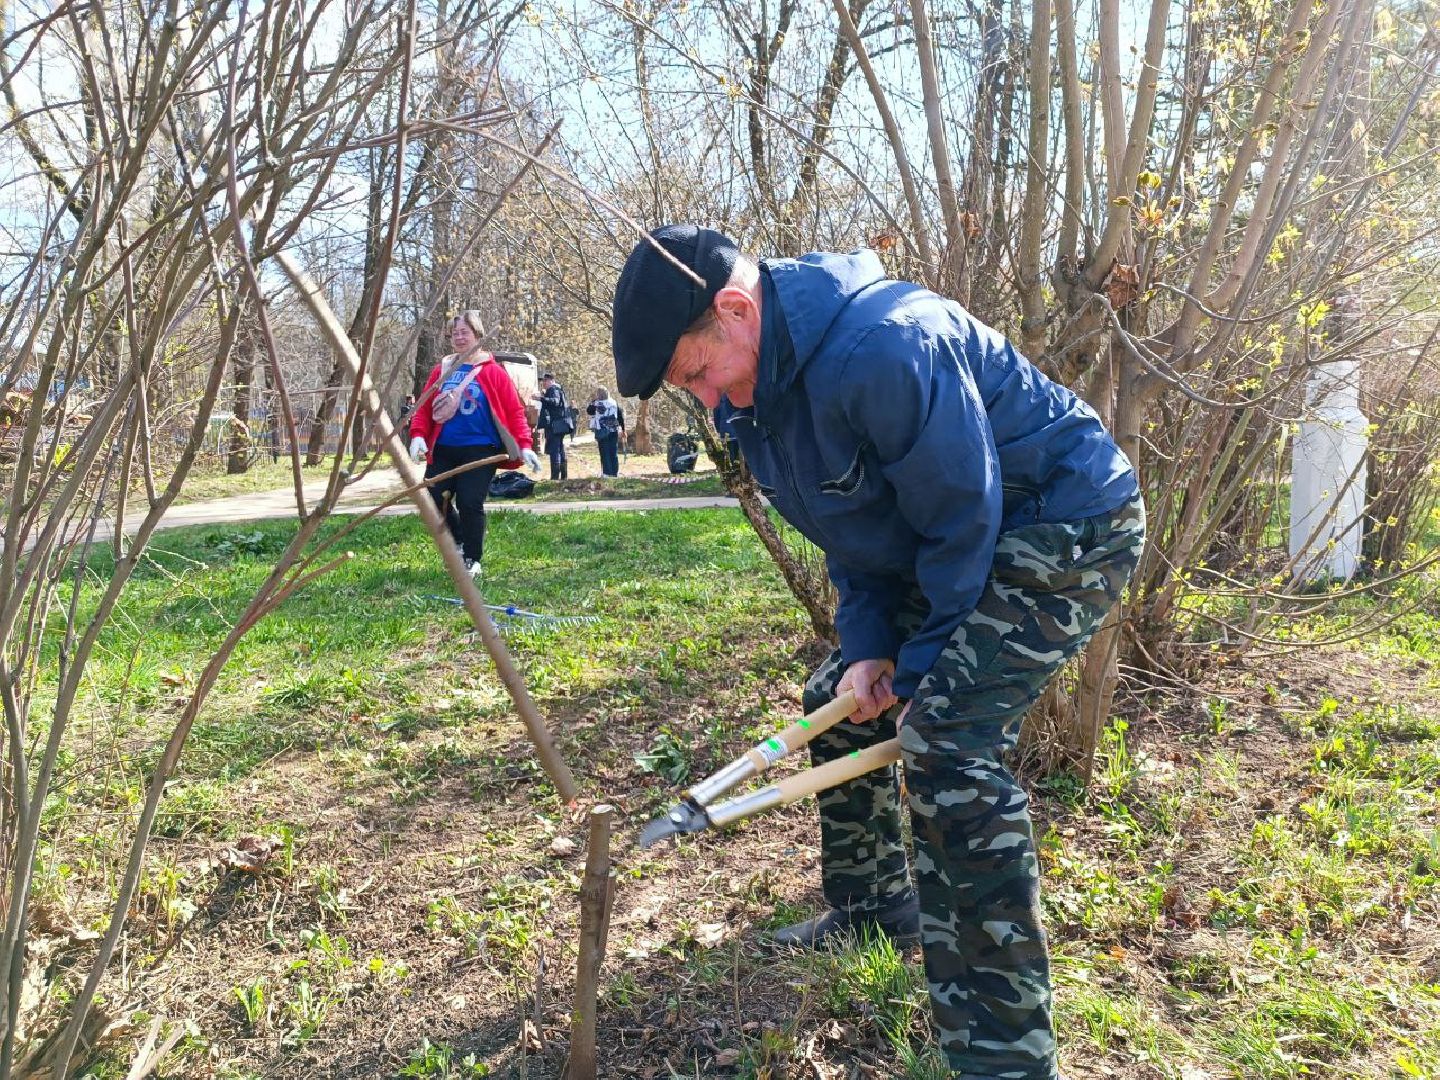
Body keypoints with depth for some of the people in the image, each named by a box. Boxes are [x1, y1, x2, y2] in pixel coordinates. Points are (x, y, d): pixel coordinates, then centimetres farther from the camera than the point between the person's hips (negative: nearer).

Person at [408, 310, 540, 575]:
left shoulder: (493, 372, 1)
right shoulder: (441, 371, 12)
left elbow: (515, 411, -2)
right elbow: (424, 407, 11)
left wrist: (524, 446, -11)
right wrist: (418, 435, -6)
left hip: (480, 449, -4)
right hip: (443, 449, 4)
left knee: (470, 504, -10)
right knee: (432, 500, -2)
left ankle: (472, 560, 8)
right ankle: (460, 541, 24)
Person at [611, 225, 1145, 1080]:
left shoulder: (883, 349, -32)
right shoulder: (760, 387, -1)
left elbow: (964, 519, -25)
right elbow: (850, 530, 8)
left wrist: (925, 666, -15)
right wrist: (868, 648, -4)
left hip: (1070, 527, -10)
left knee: (949, 738, -24)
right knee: (839, 701, 13)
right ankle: (873, 906, 34)